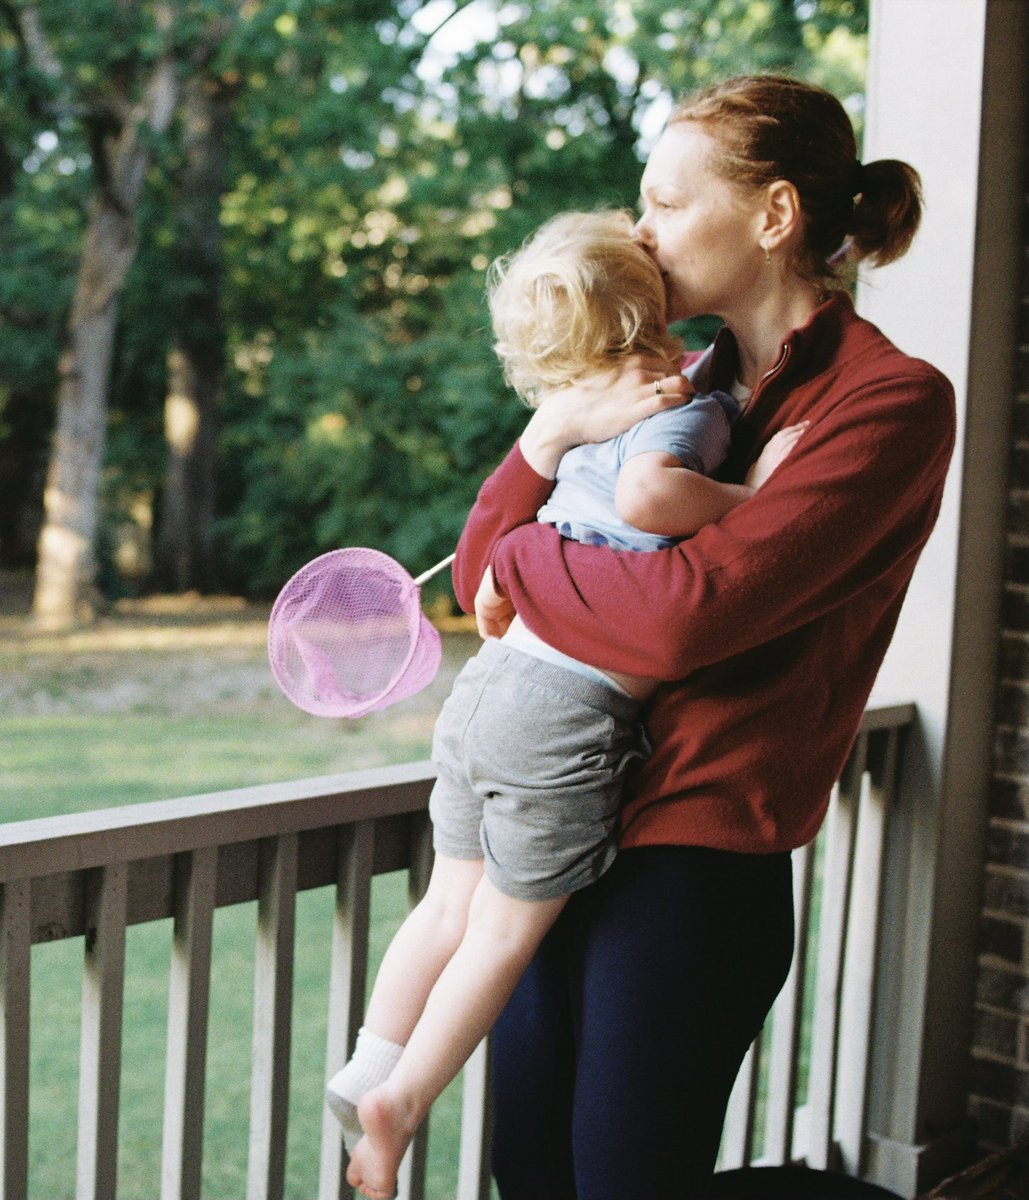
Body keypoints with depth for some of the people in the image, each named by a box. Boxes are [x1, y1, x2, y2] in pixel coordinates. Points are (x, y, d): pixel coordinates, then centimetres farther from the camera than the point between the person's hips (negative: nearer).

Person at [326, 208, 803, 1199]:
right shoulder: (691, 405, -10)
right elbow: (646, 494, -29)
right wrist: (747, 499, -16)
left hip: (490, 680, 7)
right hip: (570, 715, -7)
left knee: (450, 906, 20)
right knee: (507, 932, 10)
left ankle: (367, 1070, 27)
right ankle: (399, 1103, 16)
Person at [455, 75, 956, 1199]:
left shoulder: (892, 401, -10)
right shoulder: (689, 388, 13)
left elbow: (685, 613, -23)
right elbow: (479, 582, 11)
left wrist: (522, 560, -5)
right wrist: (551, 430, -6)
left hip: (693, 861, -7)